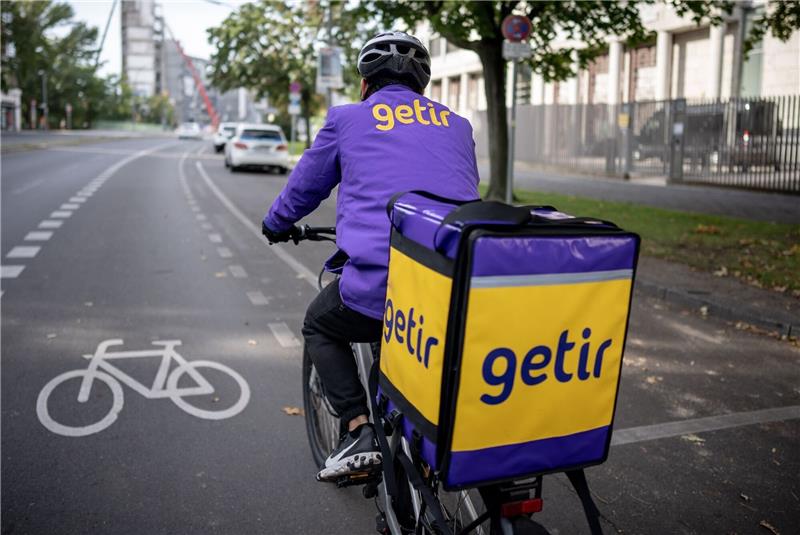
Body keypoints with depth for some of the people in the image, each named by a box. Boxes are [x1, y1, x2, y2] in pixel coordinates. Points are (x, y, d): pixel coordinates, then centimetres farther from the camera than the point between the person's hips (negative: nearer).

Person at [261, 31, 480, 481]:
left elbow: (304, 186, 23)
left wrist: (277, 225, 44)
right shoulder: (457, 126, 20)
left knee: (320, 327, 26)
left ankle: (360, 432, 12)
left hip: (378, 281, -4)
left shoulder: (349, 119, 11)